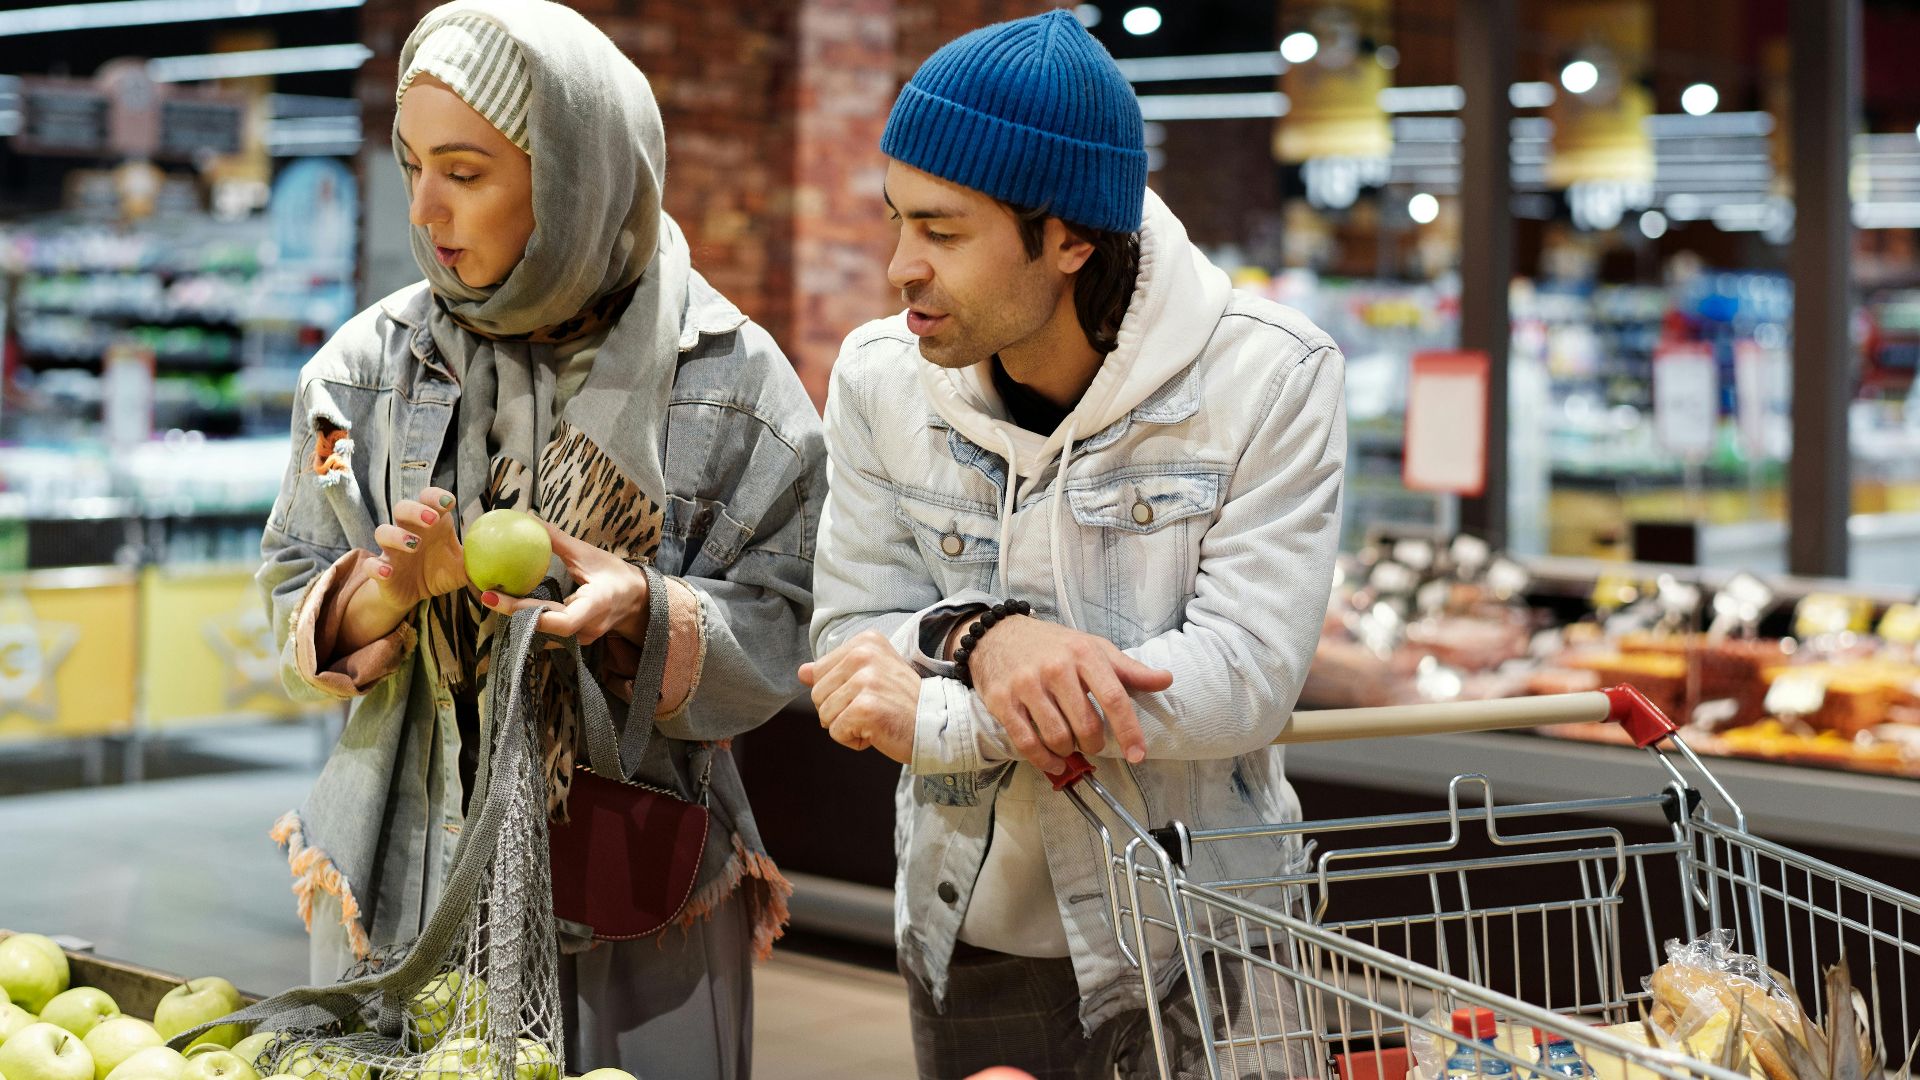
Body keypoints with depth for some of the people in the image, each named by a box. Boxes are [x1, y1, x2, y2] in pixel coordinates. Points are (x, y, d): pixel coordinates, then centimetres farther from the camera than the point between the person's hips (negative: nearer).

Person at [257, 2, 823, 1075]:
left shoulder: (729, 378, -6)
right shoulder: (371, 364, 1)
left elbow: (780, 640, -6)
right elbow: (298, 609, 4)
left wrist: (640, 607, -25)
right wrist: (391, 587, -17)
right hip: (404, 884, 2)